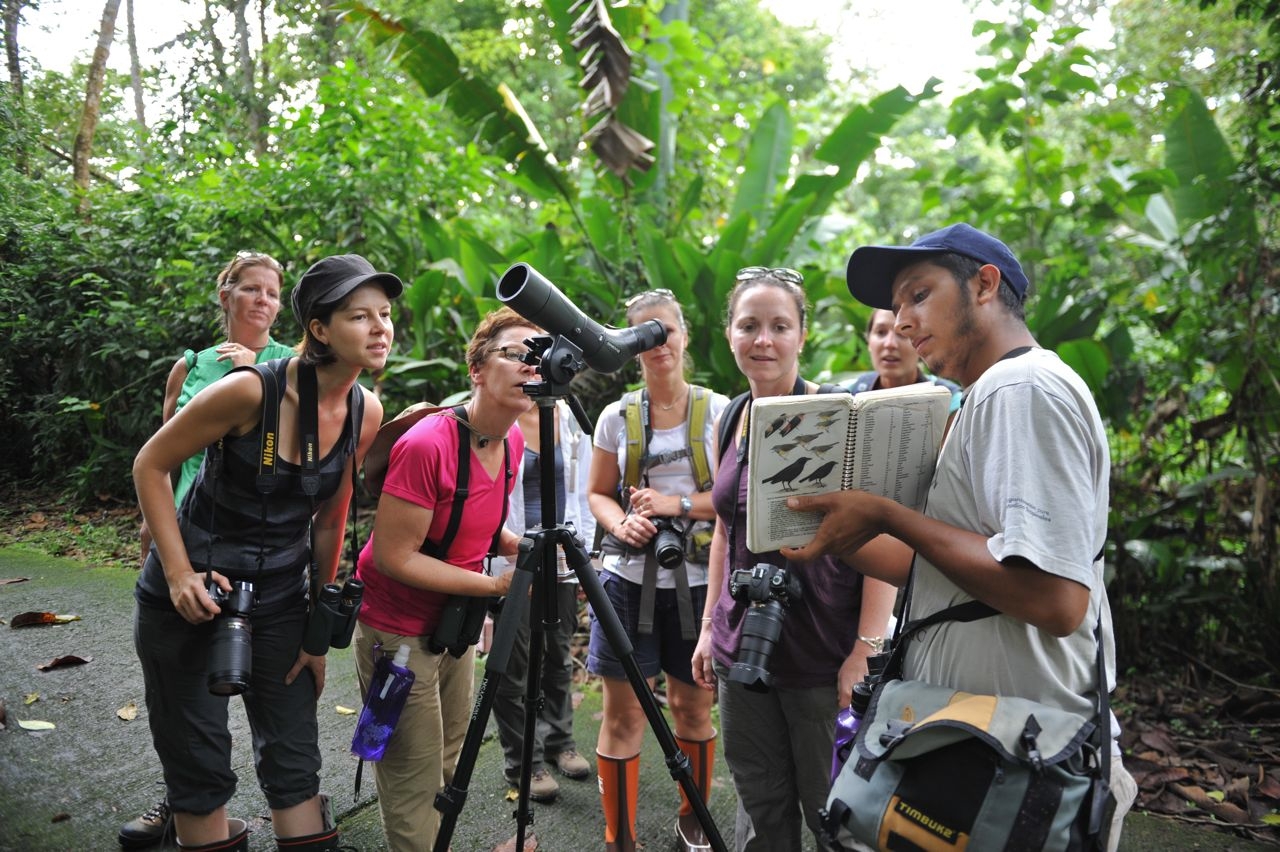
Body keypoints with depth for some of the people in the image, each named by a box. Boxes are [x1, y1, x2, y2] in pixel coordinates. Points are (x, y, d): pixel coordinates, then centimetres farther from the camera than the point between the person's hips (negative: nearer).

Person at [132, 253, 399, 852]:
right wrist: (178, 571, -16)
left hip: (279, 598, 4)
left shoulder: (365, 411, -7)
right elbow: (151, 466, -10)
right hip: (193, 594, -4)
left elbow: (330, 519, 3)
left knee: (295, 762, 8)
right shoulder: (252, 390, -22)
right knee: (200, 766, 8)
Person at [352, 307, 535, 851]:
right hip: (399, 631, -8)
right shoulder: (427, 445, -27)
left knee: (449, 762, 22)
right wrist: (496, 586, -26)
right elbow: (395, 556, -25)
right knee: (415, 784, 4)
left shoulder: (513, 440, -3)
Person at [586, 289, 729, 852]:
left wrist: (678, 503, -15)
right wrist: (622, 524, -11)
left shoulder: (718, 410, 1)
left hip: (697, 578, 0)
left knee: (693, 705, 12)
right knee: (623, 711, 1)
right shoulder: (617, 417, 5)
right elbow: (598, 495, 10)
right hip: (629, 577, 1)